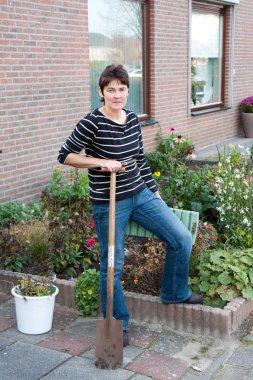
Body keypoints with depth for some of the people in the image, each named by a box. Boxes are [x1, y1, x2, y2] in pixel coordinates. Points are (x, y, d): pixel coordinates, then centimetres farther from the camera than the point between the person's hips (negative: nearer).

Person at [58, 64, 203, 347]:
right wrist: (101, 162, -21)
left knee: (182, 238, 3)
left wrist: (154, 191, 17)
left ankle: (175, 293, 27)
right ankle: (118, 324, 25)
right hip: (109, 204, -6)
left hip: (140, 194, 6)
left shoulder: (133, 119, 5)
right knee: (112, 265, 4)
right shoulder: (92, 123, -15)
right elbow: (65, 155, -11)